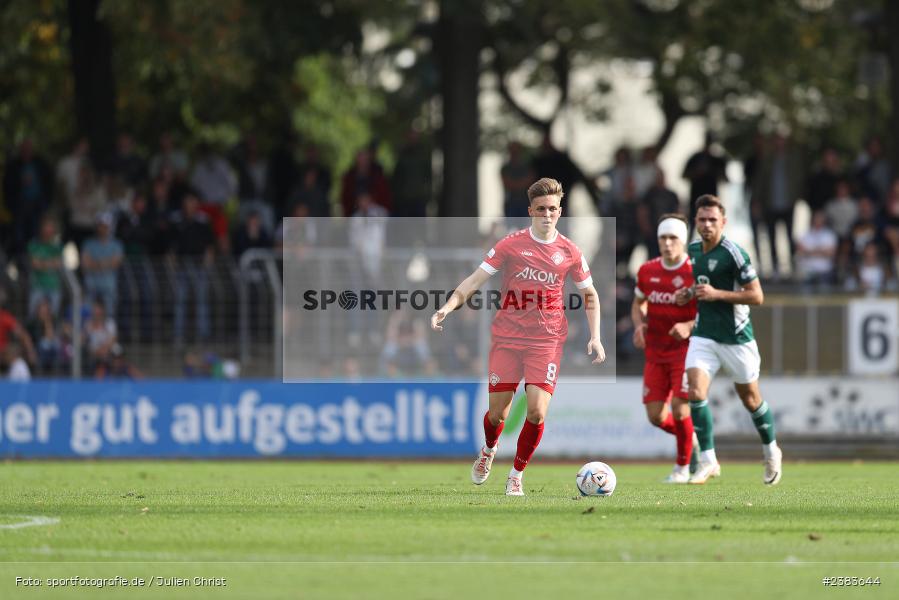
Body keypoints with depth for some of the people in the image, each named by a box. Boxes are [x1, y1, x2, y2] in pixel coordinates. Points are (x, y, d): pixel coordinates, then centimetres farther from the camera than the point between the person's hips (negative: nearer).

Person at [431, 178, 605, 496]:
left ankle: (517, 474, 7)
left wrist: (595, 337, 3)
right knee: (498, 414, 1)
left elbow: (590, 296, 14)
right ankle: (488, 451, 37)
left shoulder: (569, 252, 2)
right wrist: (448, 307, -17)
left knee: (537, 412, -14)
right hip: (507, 338, 0)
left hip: (547, 341, 0)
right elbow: (475, 280, -2)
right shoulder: (511, 244, -2)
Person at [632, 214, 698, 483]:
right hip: (656, 352, 5)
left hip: (686, 349, -5)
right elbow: (638, 303, 20)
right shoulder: (647, 271, 4)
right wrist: (639, 324, -1)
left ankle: (683, 466, 8)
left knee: (679, 410, -14)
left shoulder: (695, 273, -11)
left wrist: (690, 327, -24)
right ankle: (693, 439, 30)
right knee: (656, 416, 0)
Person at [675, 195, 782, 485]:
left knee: (749, 397, 11)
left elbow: (756, 295, -17)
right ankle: (708, 459, -9)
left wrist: (716, 294, -24)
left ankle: (771, 451, 35)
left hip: (736, 336, -5)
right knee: (695, 390, -15)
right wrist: (689, 293, 5)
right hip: (704, 335, 5)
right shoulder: (692, 250, 5)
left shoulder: (734, 253, -16)